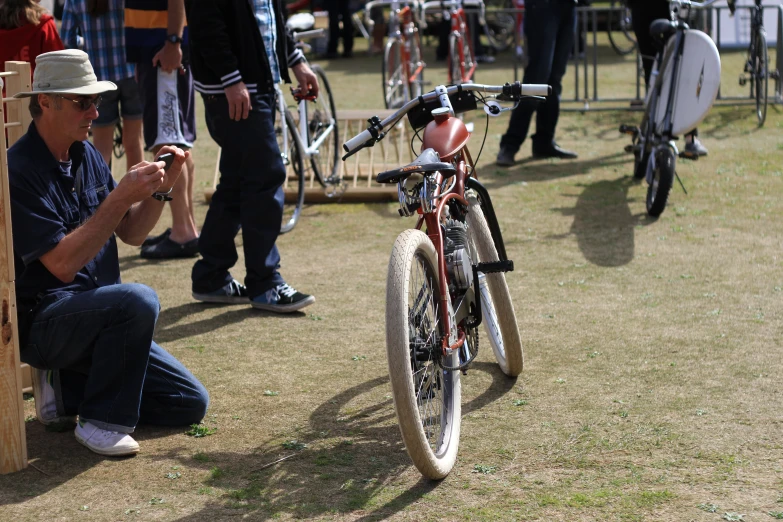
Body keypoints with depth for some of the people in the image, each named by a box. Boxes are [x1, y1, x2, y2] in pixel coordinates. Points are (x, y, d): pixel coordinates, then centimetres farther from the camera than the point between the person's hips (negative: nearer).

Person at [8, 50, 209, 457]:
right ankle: (101, 422, -17)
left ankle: (65, 389, 12)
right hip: (41, 323, -8)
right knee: (137, 300, -36)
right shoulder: (19, 171, -18)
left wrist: (159, 189, -7)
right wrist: (120, 198, -27)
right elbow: (63, 264, -25)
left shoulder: (86, 155, 7)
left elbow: (131, 234, 11)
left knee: (190, 403, 2)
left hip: (97, 321, 8)